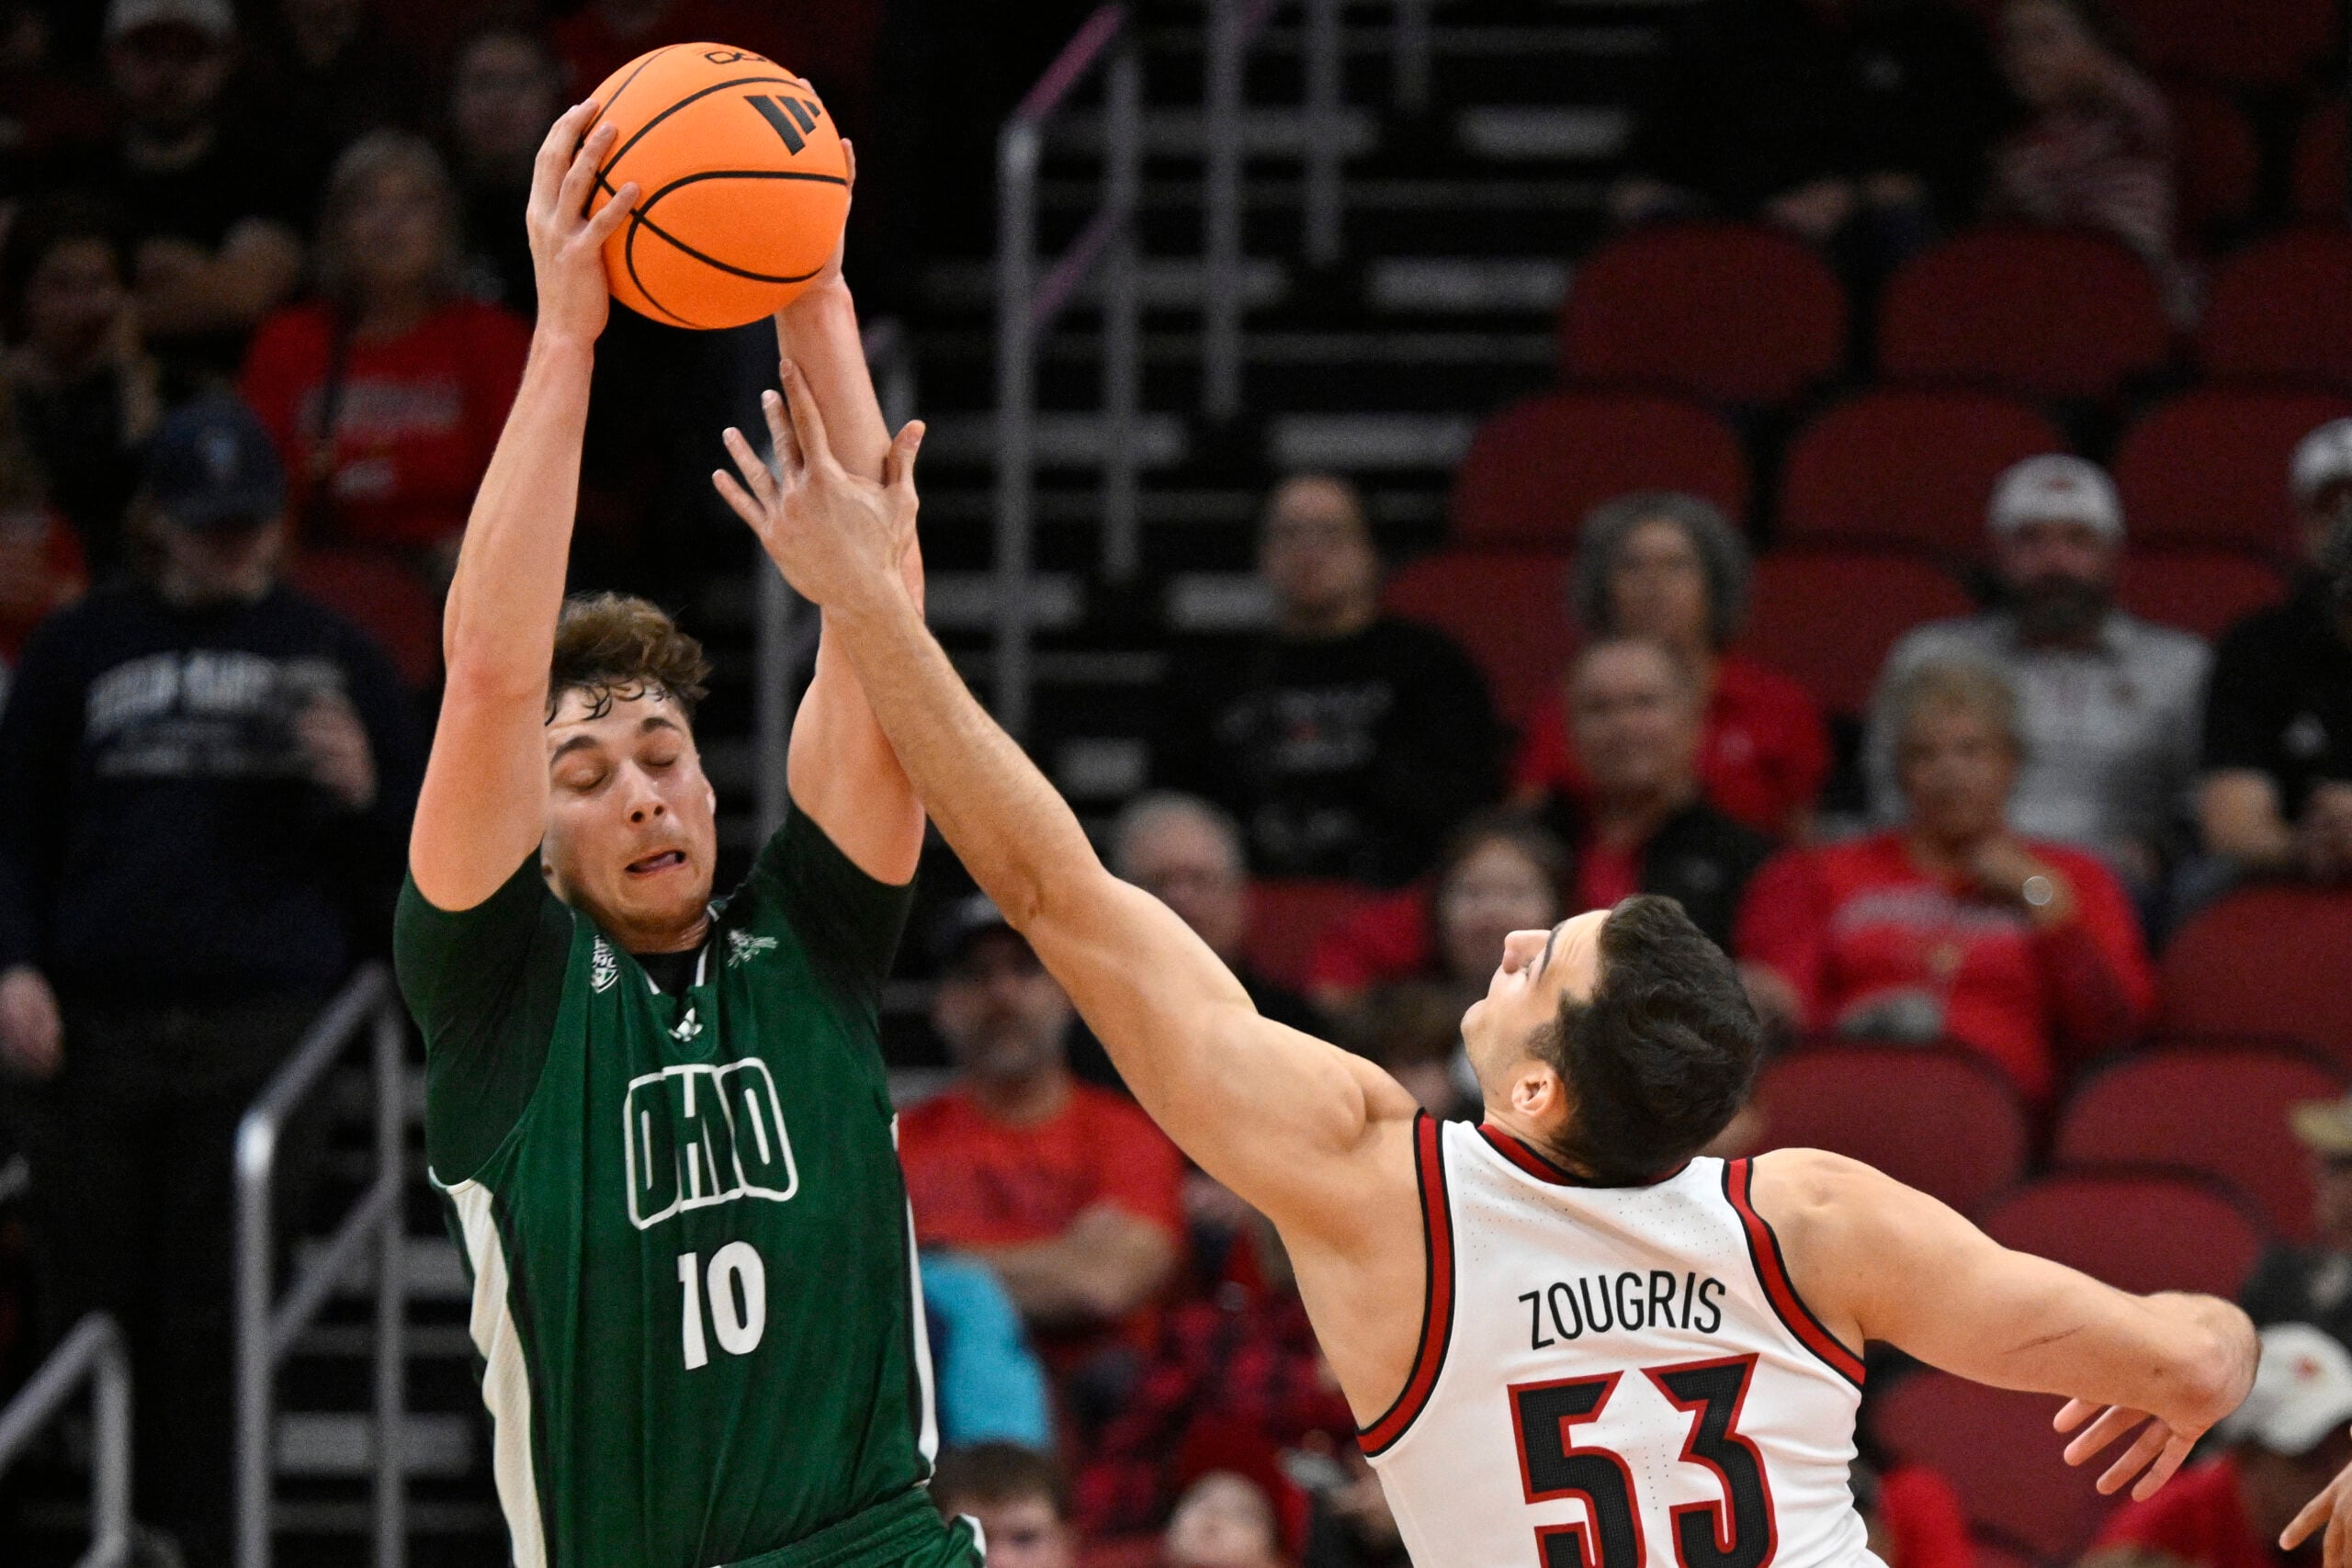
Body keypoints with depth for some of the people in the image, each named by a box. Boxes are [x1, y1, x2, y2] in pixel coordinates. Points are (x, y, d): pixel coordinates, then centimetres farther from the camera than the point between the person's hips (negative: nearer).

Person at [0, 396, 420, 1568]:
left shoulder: (333, 659, 15)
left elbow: (411, 867, 17)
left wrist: (362, 796, -4)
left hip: (261, 1030, -1)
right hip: (95, 1030, 1)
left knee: (214, 1318, -6)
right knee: (98, 1314, 1)